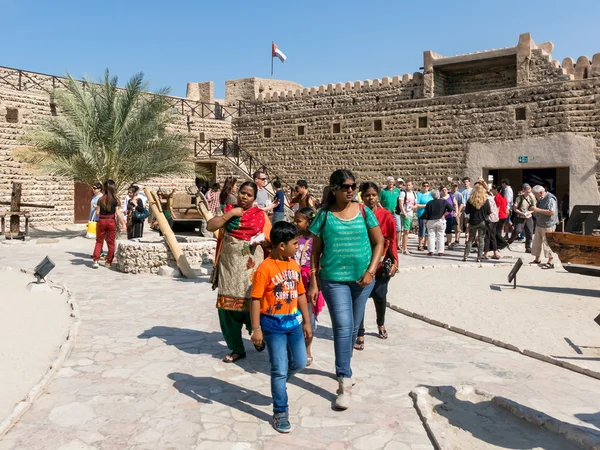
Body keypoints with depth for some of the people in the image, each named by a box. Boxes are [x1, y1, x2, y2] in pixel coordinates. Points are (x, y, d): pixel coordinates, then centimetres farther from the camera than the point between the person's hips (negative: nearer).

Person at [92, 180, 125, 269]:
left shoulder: (101, 199, -3)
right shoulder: (115, 200, -8)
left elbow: (97, 212, -2)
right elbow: (117, 214, -10)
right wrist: (123, 224, -4)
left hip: (101, 221, 2)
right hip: (111, 222, -1)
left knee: (99, 241, 12)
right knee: (111, 243, 9)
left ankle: (95, 260, 2)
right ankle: (108, 262, 13)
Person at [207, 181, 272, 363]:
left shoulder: (260, 215, 4)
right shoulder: (228, 210, 9)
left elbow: (270, 240, 6)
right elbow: (210, 226, -5)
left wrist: (263, 240, -15)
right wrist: (230, 213, -10)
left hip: (251, 267, -2)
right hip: (228, 267, 3)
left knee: (252, 305, -6)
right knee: (228, 308, 5)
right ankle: (237, 349, 18)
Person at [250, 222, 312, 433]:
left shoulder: (294, 265, 4)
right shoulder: (265, 268, -16)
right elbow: (255, 299, -15)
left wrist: (307, 322, 14)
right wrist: (256, 329, -18)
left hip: (293, 321, 6)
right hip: (273, 324, -6)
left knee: (299, 363, 12)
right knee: (280, 369, 0)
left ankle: (278, 384, 40)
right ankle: (280, 412, 15)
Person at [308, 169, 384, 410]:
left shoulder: (364, 212, 1)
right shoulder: (325, 215, -2)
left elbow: (379, 242, 3)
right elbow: (316, 251, 2)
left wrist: (370, 272, -8)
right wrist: (313, 282, -2)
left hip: (362, 278, 3)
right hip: (334, 279, -2)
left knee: (353, 327, 14)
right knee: (342, 327, -10)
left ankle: (344, 368, 36)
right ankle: (344, 383, -4)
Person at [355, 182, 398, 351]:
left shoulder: (386, 215, -4)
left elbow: (391, 240, 0)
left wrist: (394, 261, -5)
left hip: (381, 263, 1)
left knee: (380, 296, 11)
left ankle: (381, 324, 40)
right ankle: (360, 335, 8)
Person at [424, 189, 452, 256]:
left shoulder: (429, 203, 3)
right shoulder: (444, 202, 0)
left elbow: (425, 214, 0)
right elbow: (450, 209, -9)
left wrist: (425, 222, 8)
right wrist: (444, 215, -1)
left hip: (431, 221, 1)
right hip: (440, 221, -1)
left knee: (431, 236, 6)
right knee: (440, 236, 6)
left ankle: (430, 251, 1)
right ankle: (440, 251, 4)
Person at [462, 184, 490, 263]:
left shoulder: (470, 200, -7)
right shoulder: (485, 200, -8)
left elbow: (466, 212, -2)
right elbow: (489, 212, 0)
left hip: (472, 222, 1)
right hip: (482, 222, -1)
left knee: (470, 239, 11)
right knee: (481, 240, 6)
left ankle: (465, 256, 8)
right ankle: (479, 257, 4)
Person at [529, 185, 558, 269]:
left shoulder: (550, 199, -16)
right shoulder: (539, 199, 13)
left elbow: (551, 212, -26)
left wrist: (537, 209, -26)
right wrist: (533, 209, 5)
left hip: (548, 225, -9)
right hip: (539, 224, 9)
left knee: (547, 243, -8)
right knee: (537, 242, 13)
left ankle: (551, 262, -2)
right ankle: (537, 259, 25)